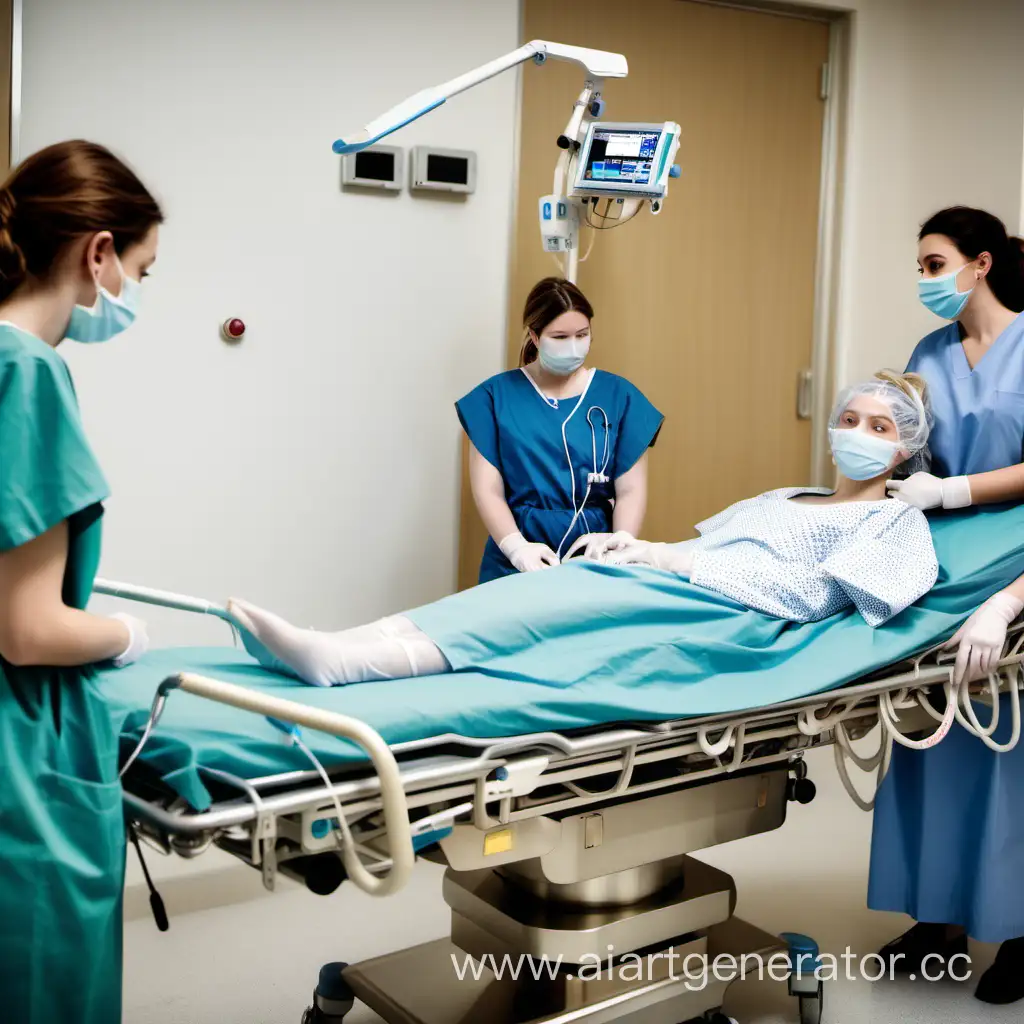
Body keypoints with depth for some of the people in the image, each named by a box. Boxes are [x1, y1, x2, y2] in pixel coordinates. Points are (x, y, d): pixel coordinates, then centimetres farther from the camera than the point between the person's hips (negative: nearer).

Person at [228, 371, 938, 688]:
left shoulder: (899, 522, 15)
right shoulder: (776, 499, 36)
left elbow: (811, 591, -3)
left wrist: (674, 558, -9)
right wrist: (631, 545, 1)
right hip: (679, 590, 6)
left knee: (569, 601, -30)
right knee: (553, 583, -25)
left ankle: (342, 662, -48)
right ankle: (336, 652, -42)